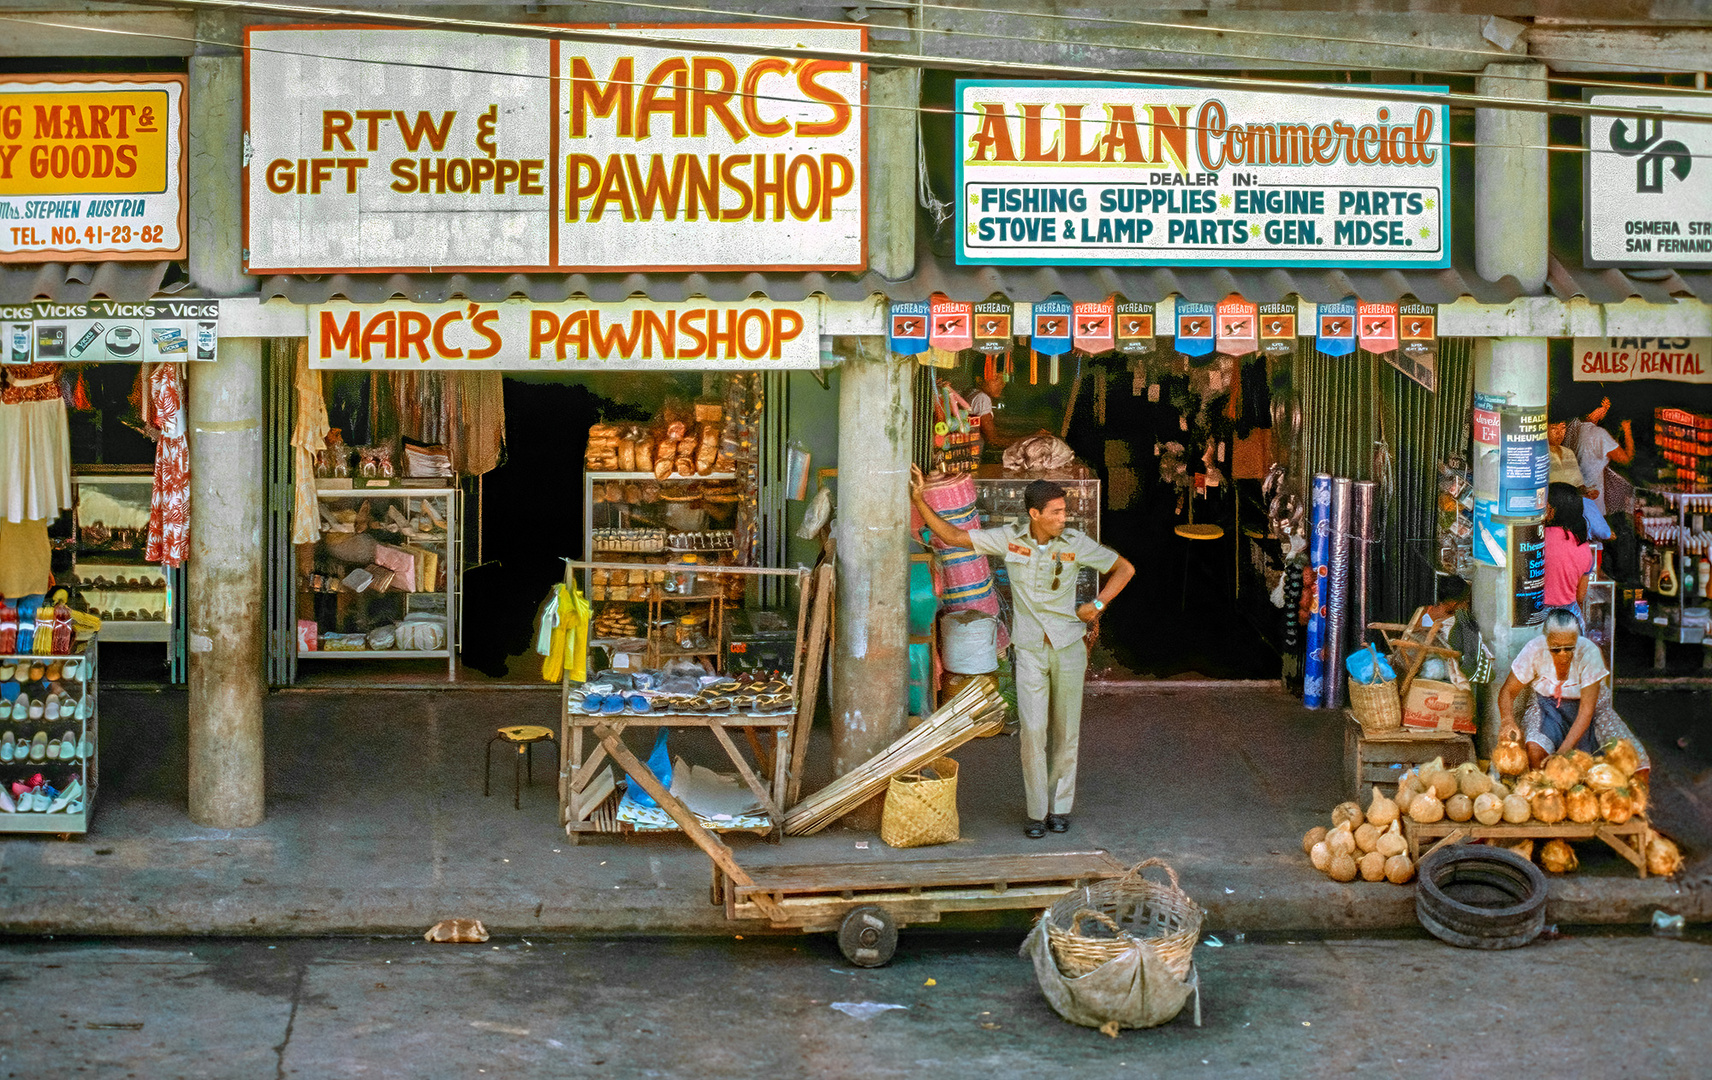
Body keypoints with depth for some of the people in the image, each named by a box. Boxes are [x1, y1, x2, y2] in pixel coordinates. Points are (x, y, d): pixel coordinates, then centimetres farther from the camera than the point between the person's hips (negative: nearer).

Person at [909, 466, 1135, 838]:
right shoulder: (1010, 539, -5)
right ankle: (1036, 811, 1)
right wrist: (919, 500, -9)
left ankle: (1060, 806, 19)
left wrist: (1097, 605, -3)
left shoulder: (1075, 543, -6)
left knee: (1065, 731, 6)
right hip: (1030, 650, -1)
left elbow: (1124, 569, 6)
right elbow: (953, 536, -2)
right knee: (1033, 730, -9)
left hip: (1068, 647, 1)